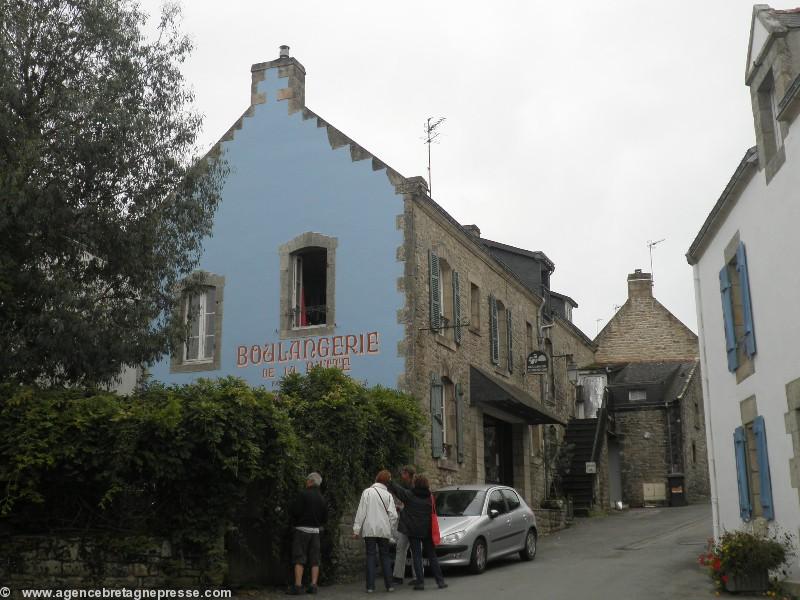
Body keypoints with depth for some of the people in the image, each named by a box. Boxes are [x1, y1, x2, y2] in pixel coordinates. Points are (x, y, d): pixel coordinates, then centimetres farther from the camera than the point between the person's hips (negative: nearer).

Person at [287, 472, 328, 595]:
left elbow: (295, 511, -14)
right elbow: (325, 518, 12)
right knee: (314, 560, 7)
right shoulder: (322, 499, 10)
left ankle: (297, 586, -10)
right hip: (315, 531, 5)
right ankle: (313, 585, 5)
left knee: (299, 558, -4)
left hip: (302, 529, -5)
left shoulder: (303, 494, -9)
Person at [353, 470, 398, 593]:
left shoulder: (367, 492, -3)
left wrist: (356, 529, -3)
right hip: (384, 530, 2)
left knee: (370, 556, 2)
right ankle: (389, 585, 9)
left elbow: (361, 511, -6)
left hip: (369, 530, -1)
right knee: (385, 556, 12)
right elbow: (393, 515, -3)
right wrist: (390, 527, 12)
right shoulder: (388, 495, 2)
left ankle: (370, 586, -3)